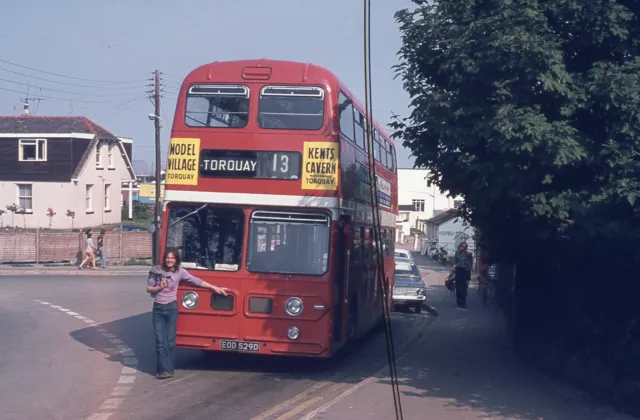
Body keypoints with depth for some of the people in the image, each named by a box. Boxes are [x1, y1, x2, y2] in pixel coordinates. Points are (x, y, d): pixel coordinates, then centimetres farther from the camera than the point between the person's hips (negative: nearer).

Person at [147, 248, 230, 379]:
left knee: (170, 340, 2)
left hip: (171, 308, 0)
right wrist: (159, 287, -16)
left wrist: (215, 288, -2)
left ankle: (167, 369, 9)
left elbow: (197, 281, 0)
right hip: (158, 308, 0)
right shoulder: (156, 270, -1)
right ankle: (164, 369, -2)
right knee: (161, 341, -3)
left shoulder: (180, 272, -2)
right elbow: (149, 288, 4)